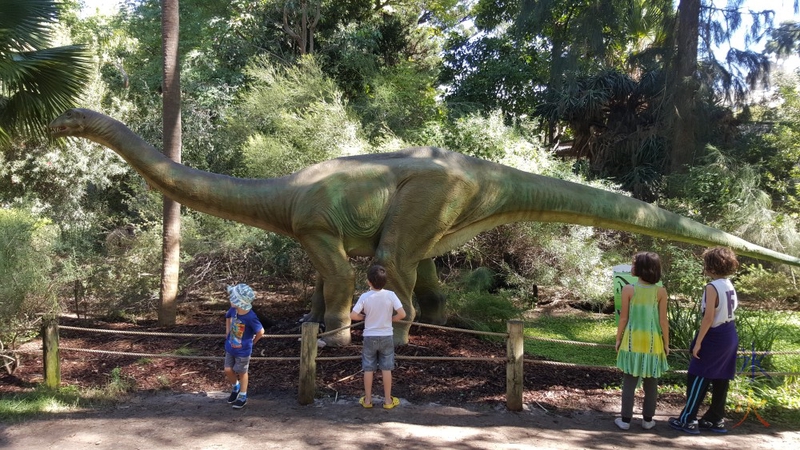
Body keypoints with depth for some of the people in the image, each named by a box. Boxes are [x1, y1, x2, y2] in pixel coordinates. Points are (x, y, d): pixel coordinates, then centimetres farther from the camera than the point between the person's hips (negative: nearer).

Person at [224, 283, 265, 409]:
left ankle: (243, 397, 32)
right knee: (228, 371, 13)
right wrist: (227, 333, 7)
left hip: (243, 351, -5)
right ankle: (235, 387, 43)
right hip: (230, 348, 5)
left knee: (242, 373, 12)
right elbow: (228, 317, 12)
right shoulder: (233, 310, -14)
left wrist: (252, 342, -2)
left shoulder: (250, 317, -31)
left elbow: (260, 332, -17)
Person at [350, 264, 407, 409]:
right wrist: (391, 319, 2)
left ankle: (367, 399, 19)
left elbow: (353, 315, -15)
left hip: (370, 337, 0)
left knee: (368, 369, 11)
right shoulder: (390, 295, -14)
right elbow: (402, 314, -17)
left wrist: (365, 317, 4)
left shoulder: (365, 297, -14)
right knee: (386, 369, 10)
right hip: (386, 337, 0)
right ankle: (388, 400, 17)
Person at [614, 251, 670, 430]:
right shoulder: (661, 291, -6)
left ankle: (625, 419, 10)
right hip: (653, 341, 1)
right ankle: (648, 419, 20)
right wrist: (666, 343, 6)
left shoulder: (628, 290, -9)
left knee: (629, 381, 7)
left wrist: (618, 339, 6)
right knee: (651, 383, 12)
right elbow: (663, 320, -4)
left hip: (632, 339, -1)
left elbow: (624, 318, -6)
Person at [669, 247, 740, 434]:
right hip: (729, 335, 9)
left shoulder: (712, 287, -19)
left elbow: (709, 317, -23)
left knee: (697, 378, -1)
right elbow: (729, 311, 11)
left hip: (715, 337, -9)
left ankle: (688, 420, 4)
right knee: (721, 379, 14)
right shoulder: (729, 285, 8)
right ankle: (716, 419, 22)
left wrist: (698, 342, -18)